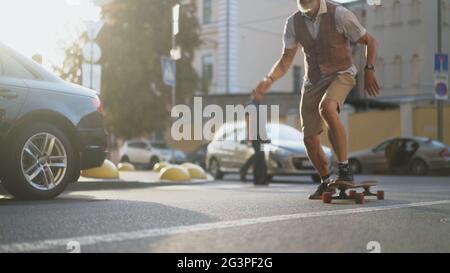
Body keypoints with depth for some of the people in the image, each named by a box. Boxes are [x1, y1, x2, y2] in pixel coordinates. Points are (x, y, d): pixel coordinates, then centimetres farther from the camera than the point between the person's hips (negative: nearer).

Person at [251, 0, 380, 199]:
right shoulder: (293, 23, -3)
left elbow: (370, 42, -5)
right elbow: (286, 59, 0)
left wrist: (369, 70, -16)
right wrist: (269, 80, -17)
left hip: (340, 75, -4)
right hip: (312, 81, 5)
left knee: (327, 108, -37)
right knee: (310, 138, 1)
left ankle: (344, 170, -29)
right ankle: (326, 182, 26)